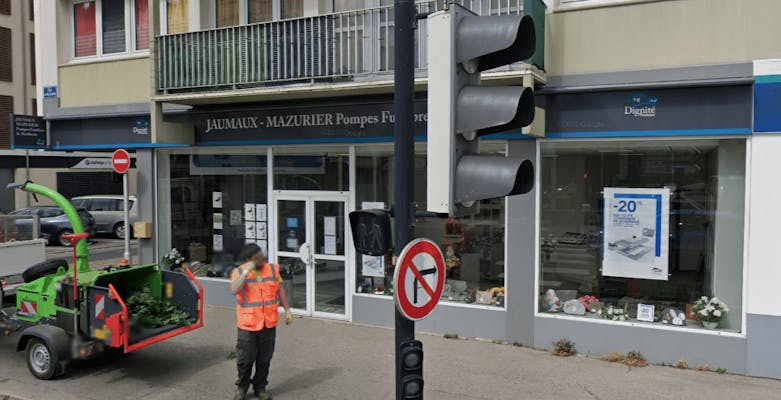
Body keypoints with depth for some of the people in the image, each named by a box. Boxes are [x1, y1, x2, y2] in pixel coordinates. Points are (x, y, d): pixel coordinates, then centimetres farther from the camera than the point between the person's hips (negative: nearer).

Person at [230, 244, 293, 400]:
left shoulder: (272, 269, 1)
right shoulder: (239, 272, -7)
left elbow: (280, 290, 10)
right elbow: (234, 290, -25)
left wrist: (287, 310, 8)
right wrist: (247, 271, -26)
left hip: (269, 323, 3)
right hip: (248, 324, -2)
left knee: (264, 359, 12)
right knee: (245, 359, 5)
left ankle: (260, 387, 30)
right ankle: (242, 387, 29)